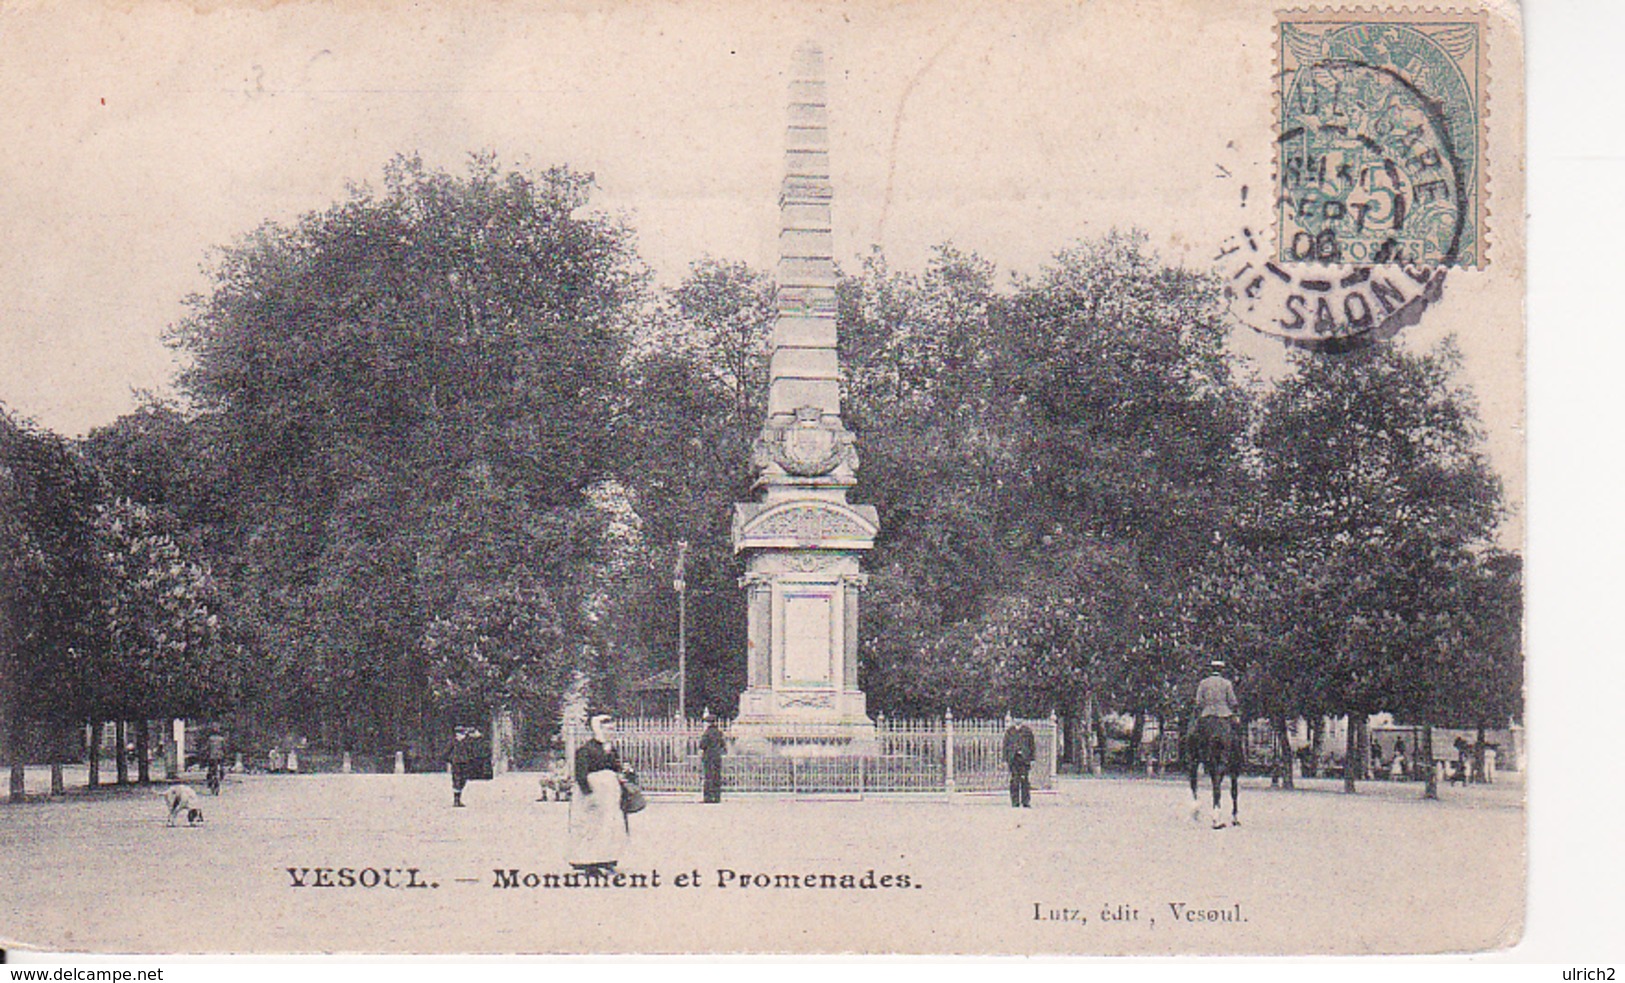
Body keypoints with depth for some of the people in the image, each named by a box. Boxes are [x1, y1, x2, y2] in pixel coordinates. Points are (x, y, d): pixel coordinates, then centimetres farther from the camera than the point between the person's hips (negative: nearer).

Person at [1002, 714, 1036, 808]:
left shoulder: (1027, 731, 4)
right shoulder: (1009, 732, 8)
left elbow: (1032, 745, 7)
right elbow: (1005, 746, 12)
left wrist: (1032, 758, 2)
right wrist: (1005, 759, 6)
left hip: (1025, 758, -1)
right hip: (1013, 758, 1)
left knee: (1025, 780, -4)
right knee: (1014, 781, -1)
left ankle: (1026, 802, 2)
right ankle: (1015, 803, 4)